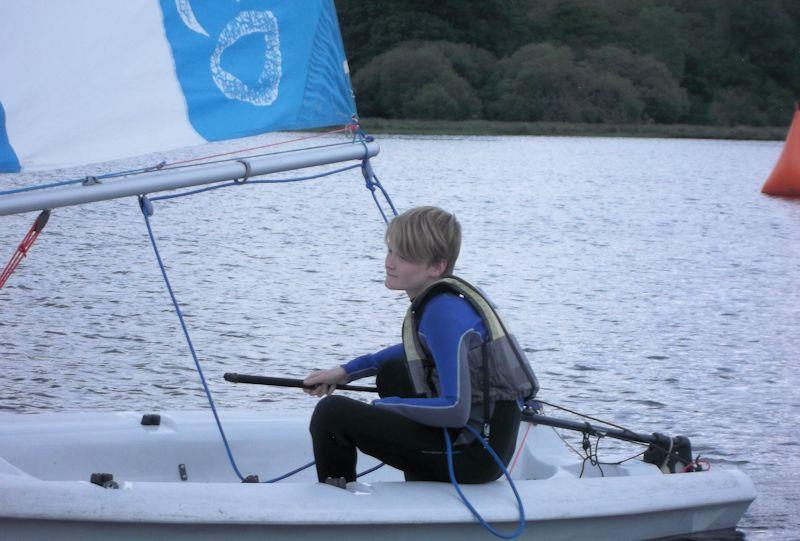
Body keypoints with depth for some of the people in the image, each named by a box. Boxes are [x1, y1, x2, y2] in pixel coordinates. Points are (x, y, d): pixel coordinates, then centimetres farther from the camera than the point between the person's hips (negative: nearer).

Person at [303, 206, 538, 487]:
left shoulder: (443, 312, -22)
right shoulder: (439, 296, 6)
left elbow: (456, 410, -26)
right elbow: (417, 351, 29)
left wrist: (384, 407, -12)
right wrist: (348, 371, 21)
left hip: (475, 453, -10)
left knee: (331, 413, -14)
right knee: (392, 371, 31)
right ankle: (424, 486, 34)